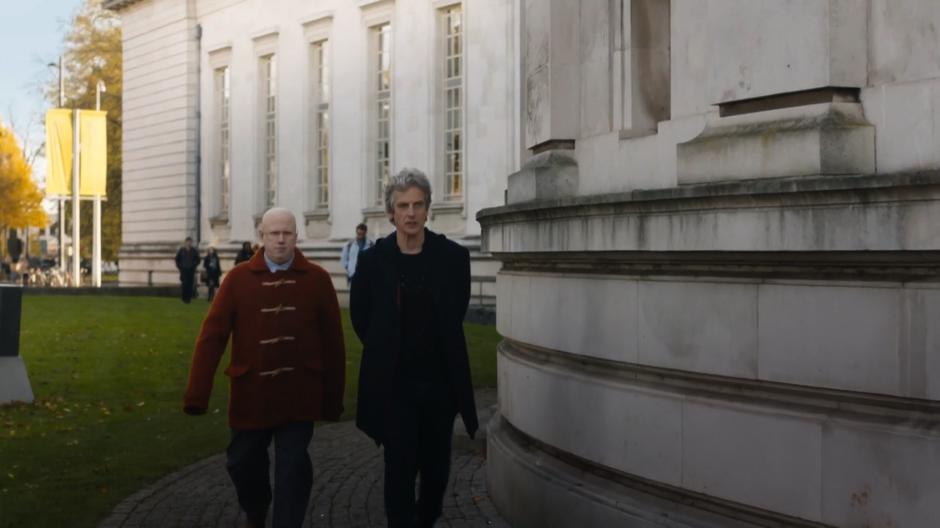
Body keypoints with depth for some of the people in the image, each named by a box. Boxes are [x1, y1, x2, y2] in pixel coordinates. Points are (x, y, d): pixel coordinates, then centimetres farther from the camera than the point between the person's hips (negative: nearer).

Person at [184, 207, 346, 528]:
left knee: (293, 471, -1)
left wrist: (334, 397, 1)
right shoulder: (238, 278, -2)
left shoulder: (317, 279, -3)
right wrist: (197, 394, -13)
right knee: (243, 464, 17)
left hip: (299, 396, -2)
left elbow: (332, 341, -1)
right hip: (251, 394, 2)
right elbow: (212, 336, -6)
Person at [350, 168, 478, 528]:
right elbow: (361, 319, 6)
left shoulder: (453, 257, -4)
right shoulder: (372, 261, -7)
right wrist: (389, 354, 10)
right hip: (393, 385, -2)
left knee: (436, 470, 13)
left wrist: (436, 353, 10)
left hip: (440, 383, 2)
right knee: (400, 471, 0)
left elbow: (455, 315, 8)